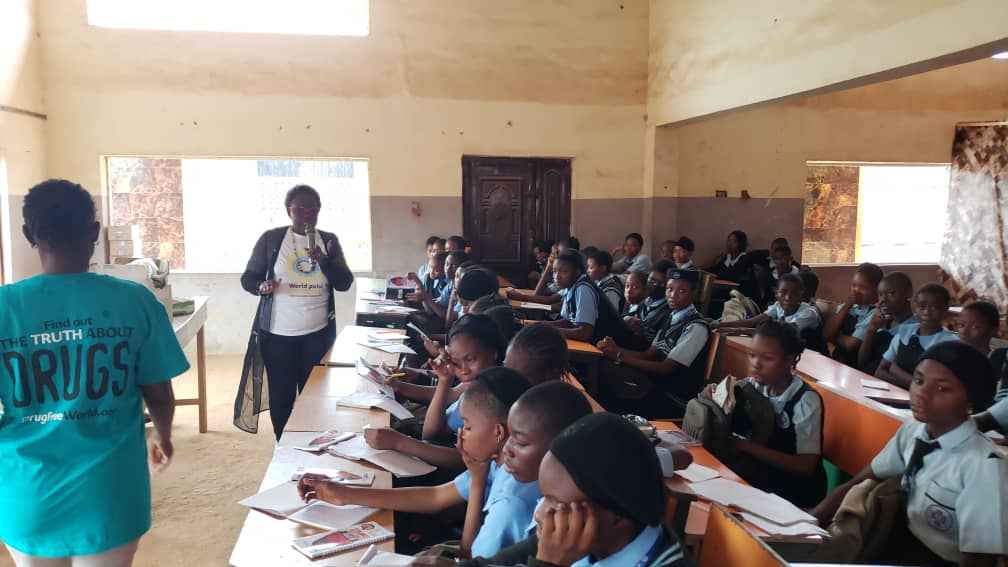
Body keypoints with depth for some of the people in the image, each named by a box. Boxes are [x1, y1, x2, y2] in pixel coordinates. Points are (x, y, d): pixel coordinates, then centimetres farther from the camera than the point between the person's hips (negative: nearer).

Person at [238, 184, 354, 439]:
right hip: (278, 334, -1)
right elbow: (248, 278, 3)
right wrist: (262, 286, -19)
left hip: (318, 333, 2)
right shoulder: (271, 238, -1)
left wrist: (323, 260, -19)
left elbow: (344, 283, -2)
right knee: (281, 395, 5)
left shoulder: (329, 240, 4)